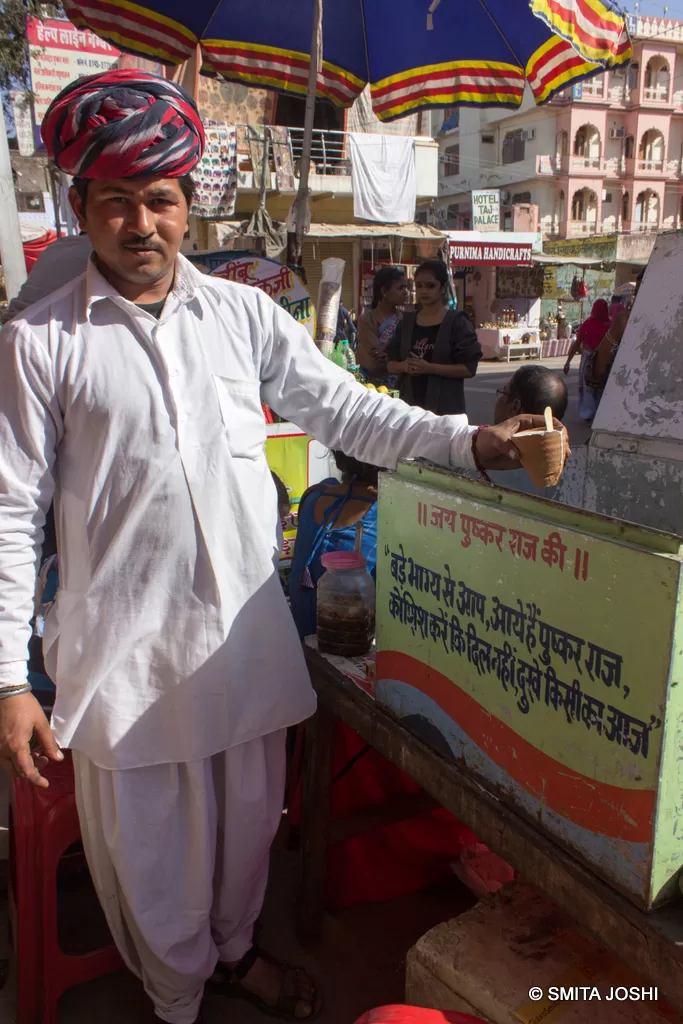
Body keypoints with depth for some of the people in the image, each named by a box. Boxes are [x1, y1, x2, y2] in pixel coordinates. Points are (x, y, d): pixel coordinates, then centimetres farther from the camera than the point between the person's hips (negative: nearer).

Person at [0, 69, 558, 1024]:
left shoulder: (243, 313, 4)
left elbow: (342, 409, 6)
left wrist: (468, 440, -5)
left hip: (247, 623, 3)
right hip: (126, 641, -2)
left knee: (248, 817, 19)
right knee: (150, 845, 13)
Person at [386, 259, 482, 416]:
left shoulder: (457, 322, -3)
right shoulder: (407, 322, 11)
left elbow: (469, 368, -9)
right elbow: (391, 364, 13)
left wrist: (430, 368, -19)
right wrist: (404, 366, -10)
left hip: (445, 407, -4)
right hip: (410, 404, 4)